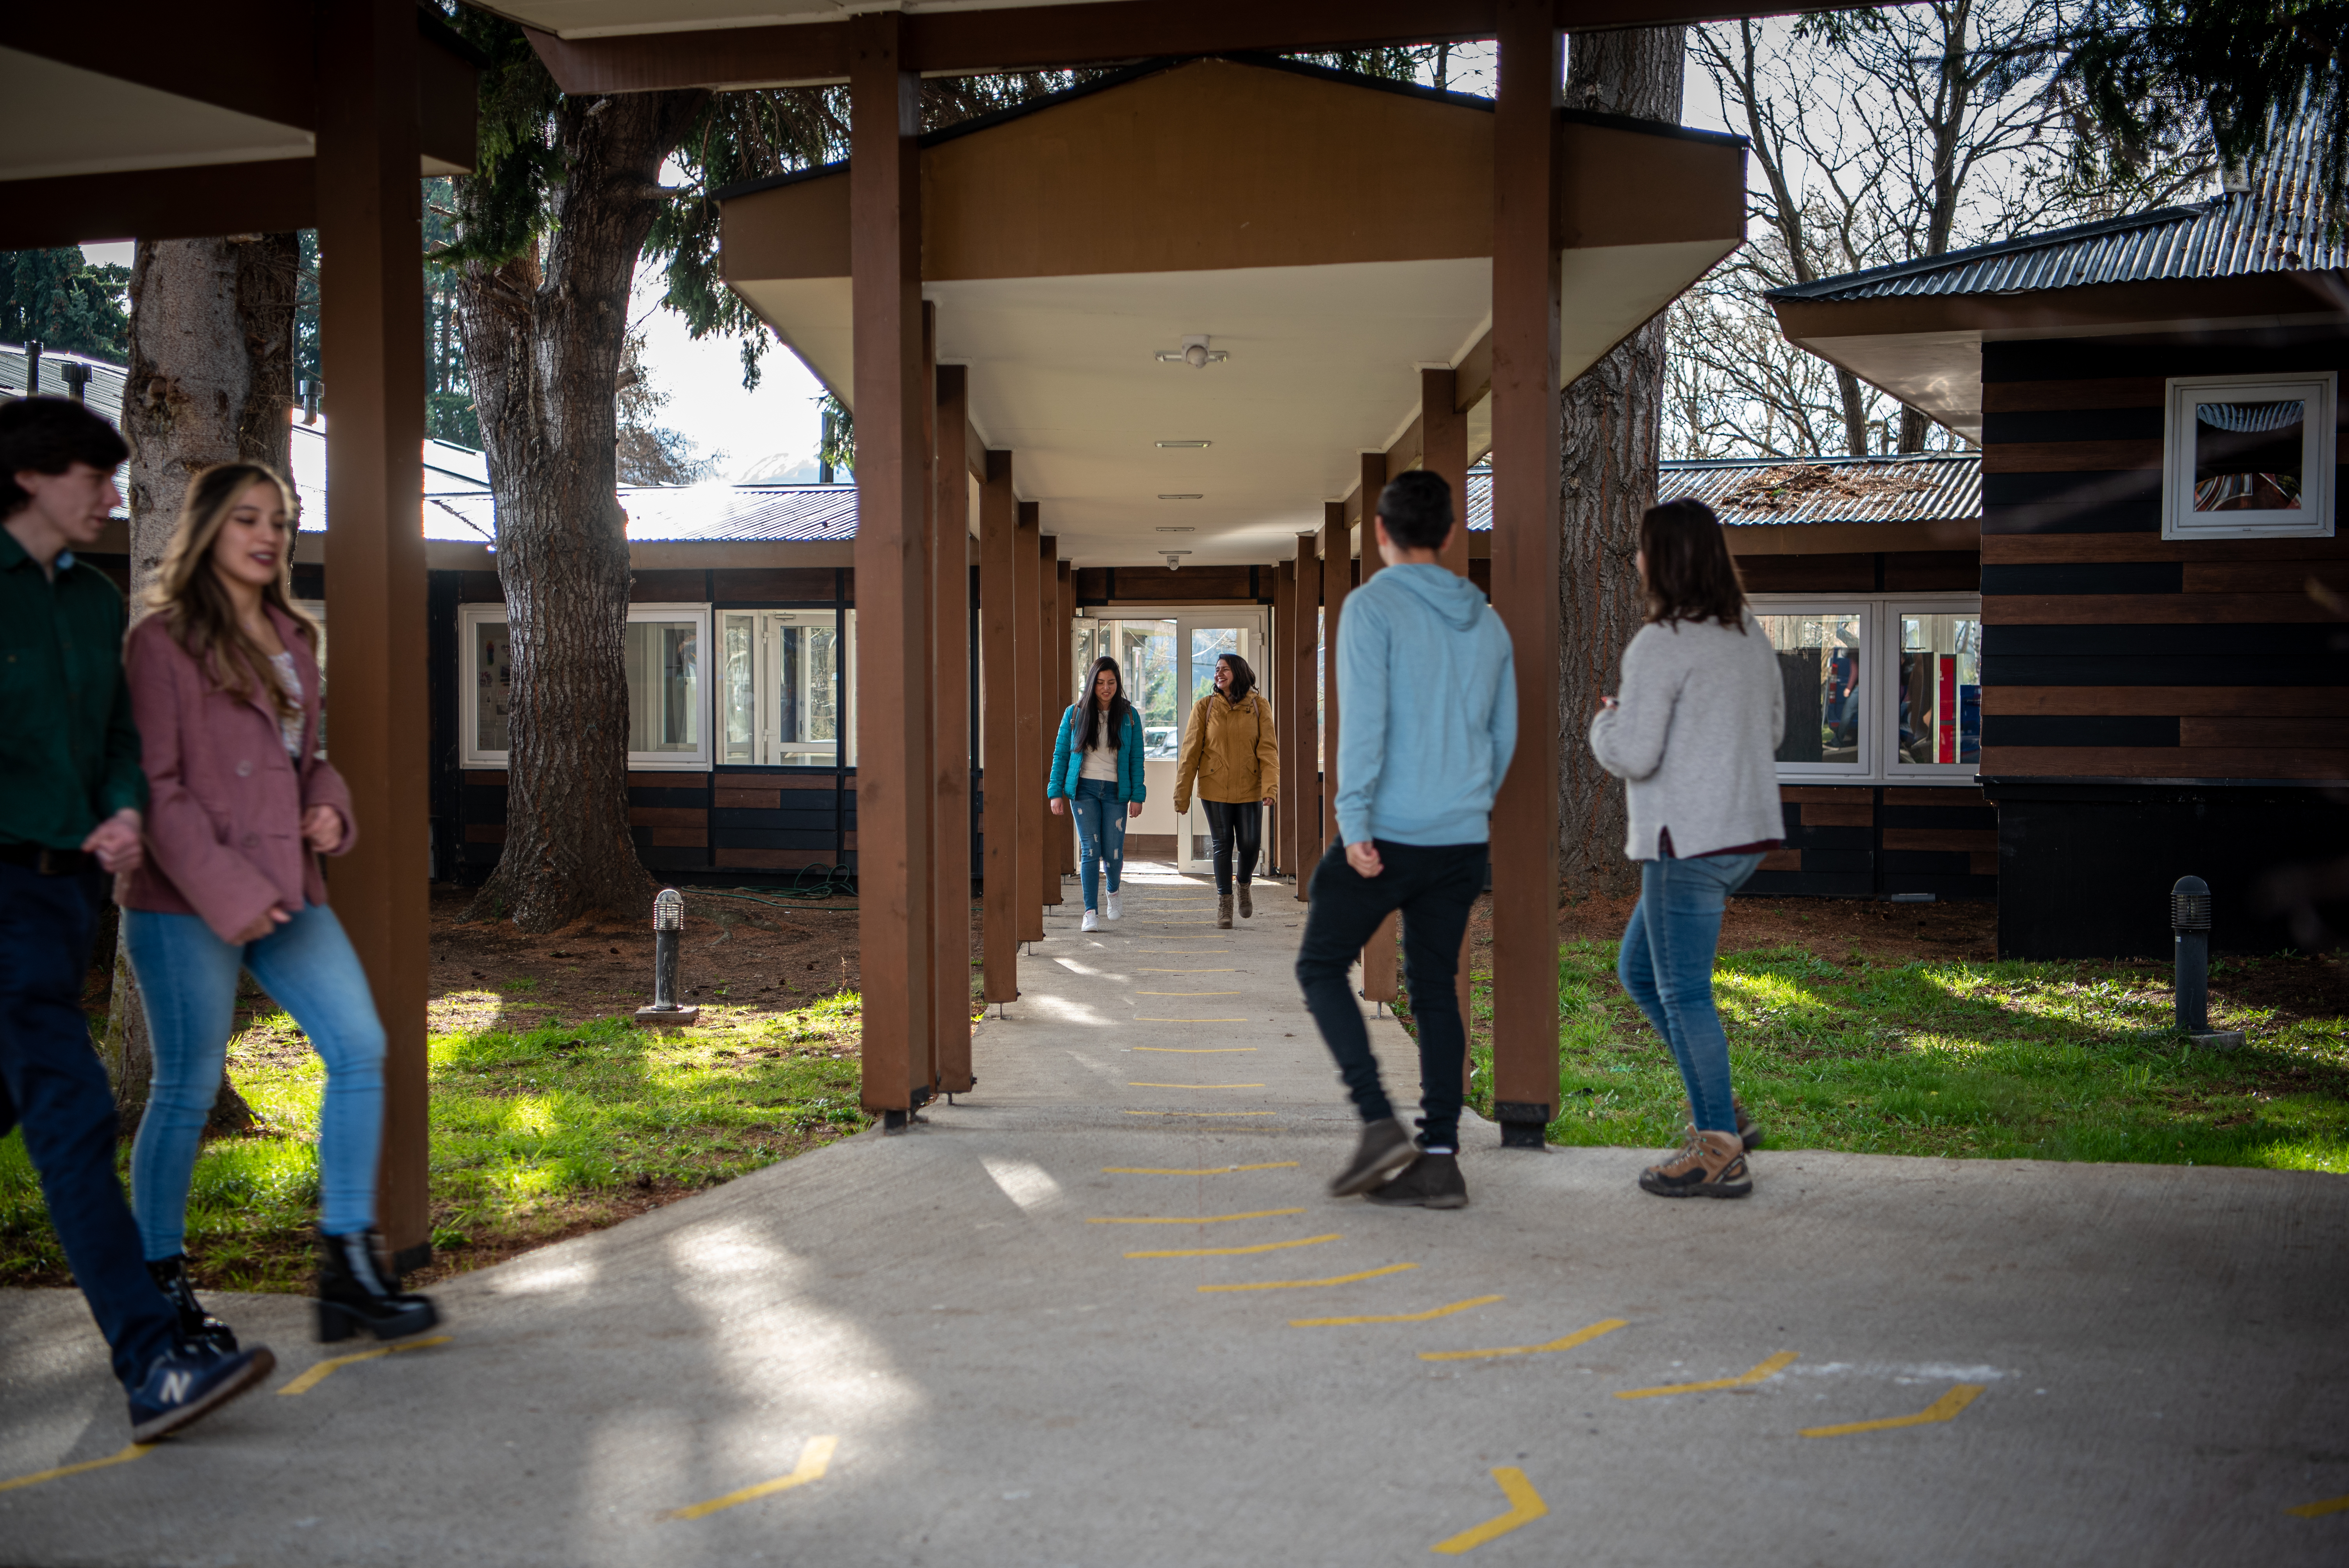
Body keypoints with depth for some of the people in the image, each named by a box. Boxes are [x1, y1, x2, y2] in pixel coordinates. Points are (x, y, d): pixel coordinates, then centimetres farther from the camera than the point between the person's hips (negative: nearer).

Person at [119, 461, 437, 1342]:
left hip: (285, 889, 7)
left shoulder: (291, 640, 16)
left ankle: (348, 1272, 1)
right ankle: (159, 1286, 19)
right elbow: (156, 784, -12)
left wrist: (329, 806, 3)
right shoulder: (165, 640, -6)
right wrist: (225, 890, -18)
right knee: (188, 1087, 1)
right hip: (185, 902, -7)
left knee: (360, 1049, -4)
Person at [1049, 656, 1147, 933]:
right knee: (1090, 850, -8)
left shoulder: (1129, 716, 4)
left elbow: (1136, 759, 5)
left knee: (1113, 852, -1)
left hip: (1116, 791, 0)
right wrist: (1056, 792, -1)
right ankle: (1091, 913, -4)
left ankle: (1113, 890, 32)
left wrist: (1137, 796, -2)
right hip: (1084, 789, 0)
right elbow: (1060, 755, 6)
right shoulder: (1075, 714, 4)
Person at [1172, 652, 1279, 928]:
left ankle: (1244, 886, 30)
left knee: (1250, 844, 0)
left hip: (1249, 789, 0)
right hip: (1215, 788, 0)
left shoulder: (1259, 706, 0)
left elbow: (1268, 748, -6)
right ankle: (1224, 901, 15)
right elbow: (1190, 752, -1)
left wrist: (1271, 786, -20)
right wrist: (1182, 795, -3)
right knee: (1223, 844, 2)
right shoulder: (1204, 707, -1)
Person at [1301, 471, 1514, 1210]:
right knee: (1435, 989, 11)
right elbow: (1503, 736, 19)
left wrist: (1355, 822, -16)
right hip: (1463, 840, 6)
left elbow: (1365, 719, -16)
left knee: (1321, 967, 9)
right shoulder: (1486, 622, 12)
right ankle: (1440, 1159, 8)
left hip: (1387, 836, -6)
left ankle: (1380, 1124, -3)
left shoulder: (1373, 606, -7)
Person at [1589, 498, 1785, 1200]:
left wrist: (1604, 722, 0)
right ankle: (1720, 1111, 22)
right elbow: (1772, 728, 22)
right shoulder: (1747, 633, 11)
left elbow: (1633, 754, -20)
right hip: (1746, 832, 9)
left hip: (1690, 841, -9)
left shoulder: (1659, 645, -15)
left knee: (1684, 994, 1)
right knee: (1637, 971, 20)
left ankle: (1718, 1153, 7)